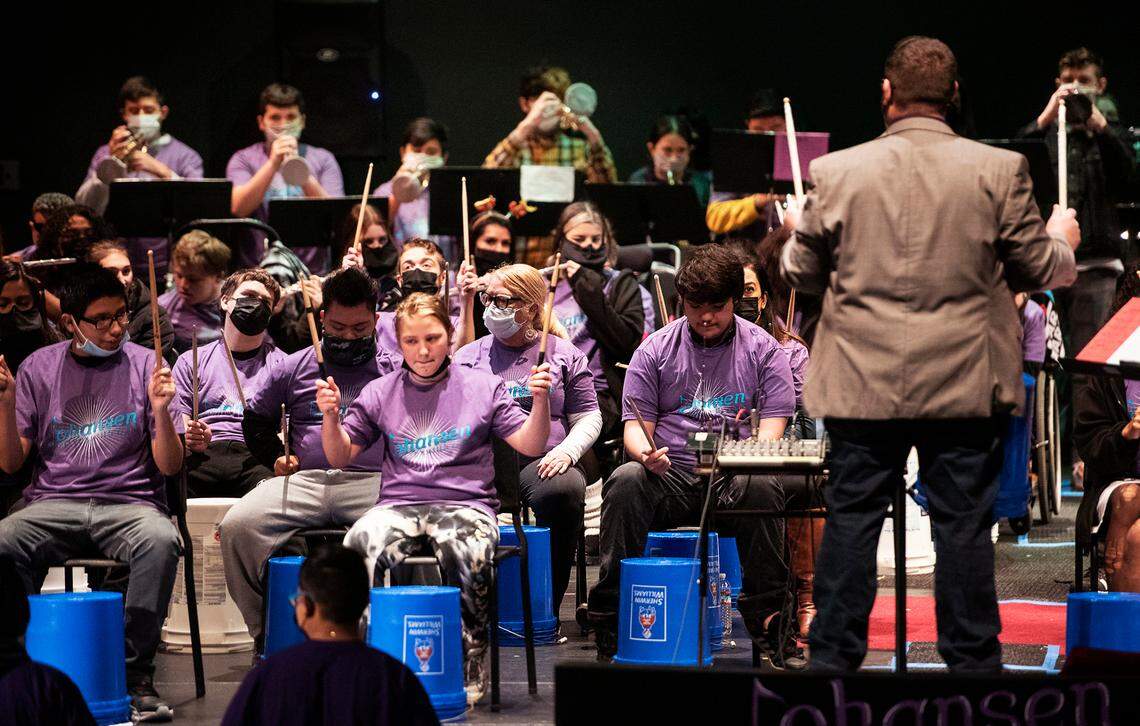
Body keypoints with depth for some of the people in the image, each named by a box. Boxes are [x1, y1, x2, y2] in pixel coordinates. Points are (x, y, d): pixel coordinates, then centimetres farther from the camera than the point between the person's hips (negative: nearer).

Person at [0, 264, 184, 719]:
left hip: (129, 504, -1)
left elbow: (170, 467, 3)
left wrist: (161, 410, -15)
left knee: (161, 542, -36)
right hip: (53, 505, 1)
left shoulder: (143, 365, 6)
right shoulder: (39, 368, 10)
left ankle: (137, 676, -25)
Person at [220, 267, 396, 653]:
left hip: (373, 482, -2)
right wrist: (276, 457, 12)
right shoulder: (293, 368, 20)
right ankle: (266, 629, -9)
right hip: (303, 480, 2)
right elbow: (255, 420, 30)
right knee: (237, 526, -24)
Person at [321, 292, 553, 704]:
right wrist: (331, 416, -3)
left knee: (466, 554, -38)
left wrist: (541, 401, -12)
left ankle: (470, 664, -20)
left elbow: (531, 446, 6)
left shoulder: (483, 388, 9)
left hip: (464, 503, -2)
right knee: (359, 546, -33)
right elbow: (341, 458, 15)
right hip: (397, 505, 2)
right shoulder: (379, 394, 14)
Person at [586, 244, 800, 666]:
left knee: (763, 487, -36)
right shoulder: (655, 350, 12)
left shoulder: (762, 349, 9)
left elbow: (773, 426, 2)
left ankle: (769, 622, -28)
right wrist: (645, 453, -17)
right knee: (625, 482, -31)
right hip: (668, 475, 1)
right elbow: (635, 424, 8)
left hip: (736, 479, -1)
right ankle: (611, 626, -29)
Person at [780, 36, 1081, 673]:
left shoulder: (837, 173, -5)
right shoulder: (1000, 171, -7)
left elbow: (802, 274, 6)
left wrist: (798, 233, 28)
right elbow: (1039, 269, 1)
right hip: (965, 383, 0)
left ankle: (832, 660, 11)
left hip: (863, 383, 1)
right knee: (964, 525, 6)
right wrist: (1062, 239, 24)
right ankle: (973, 663, 10)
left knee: (851, 520, 8)